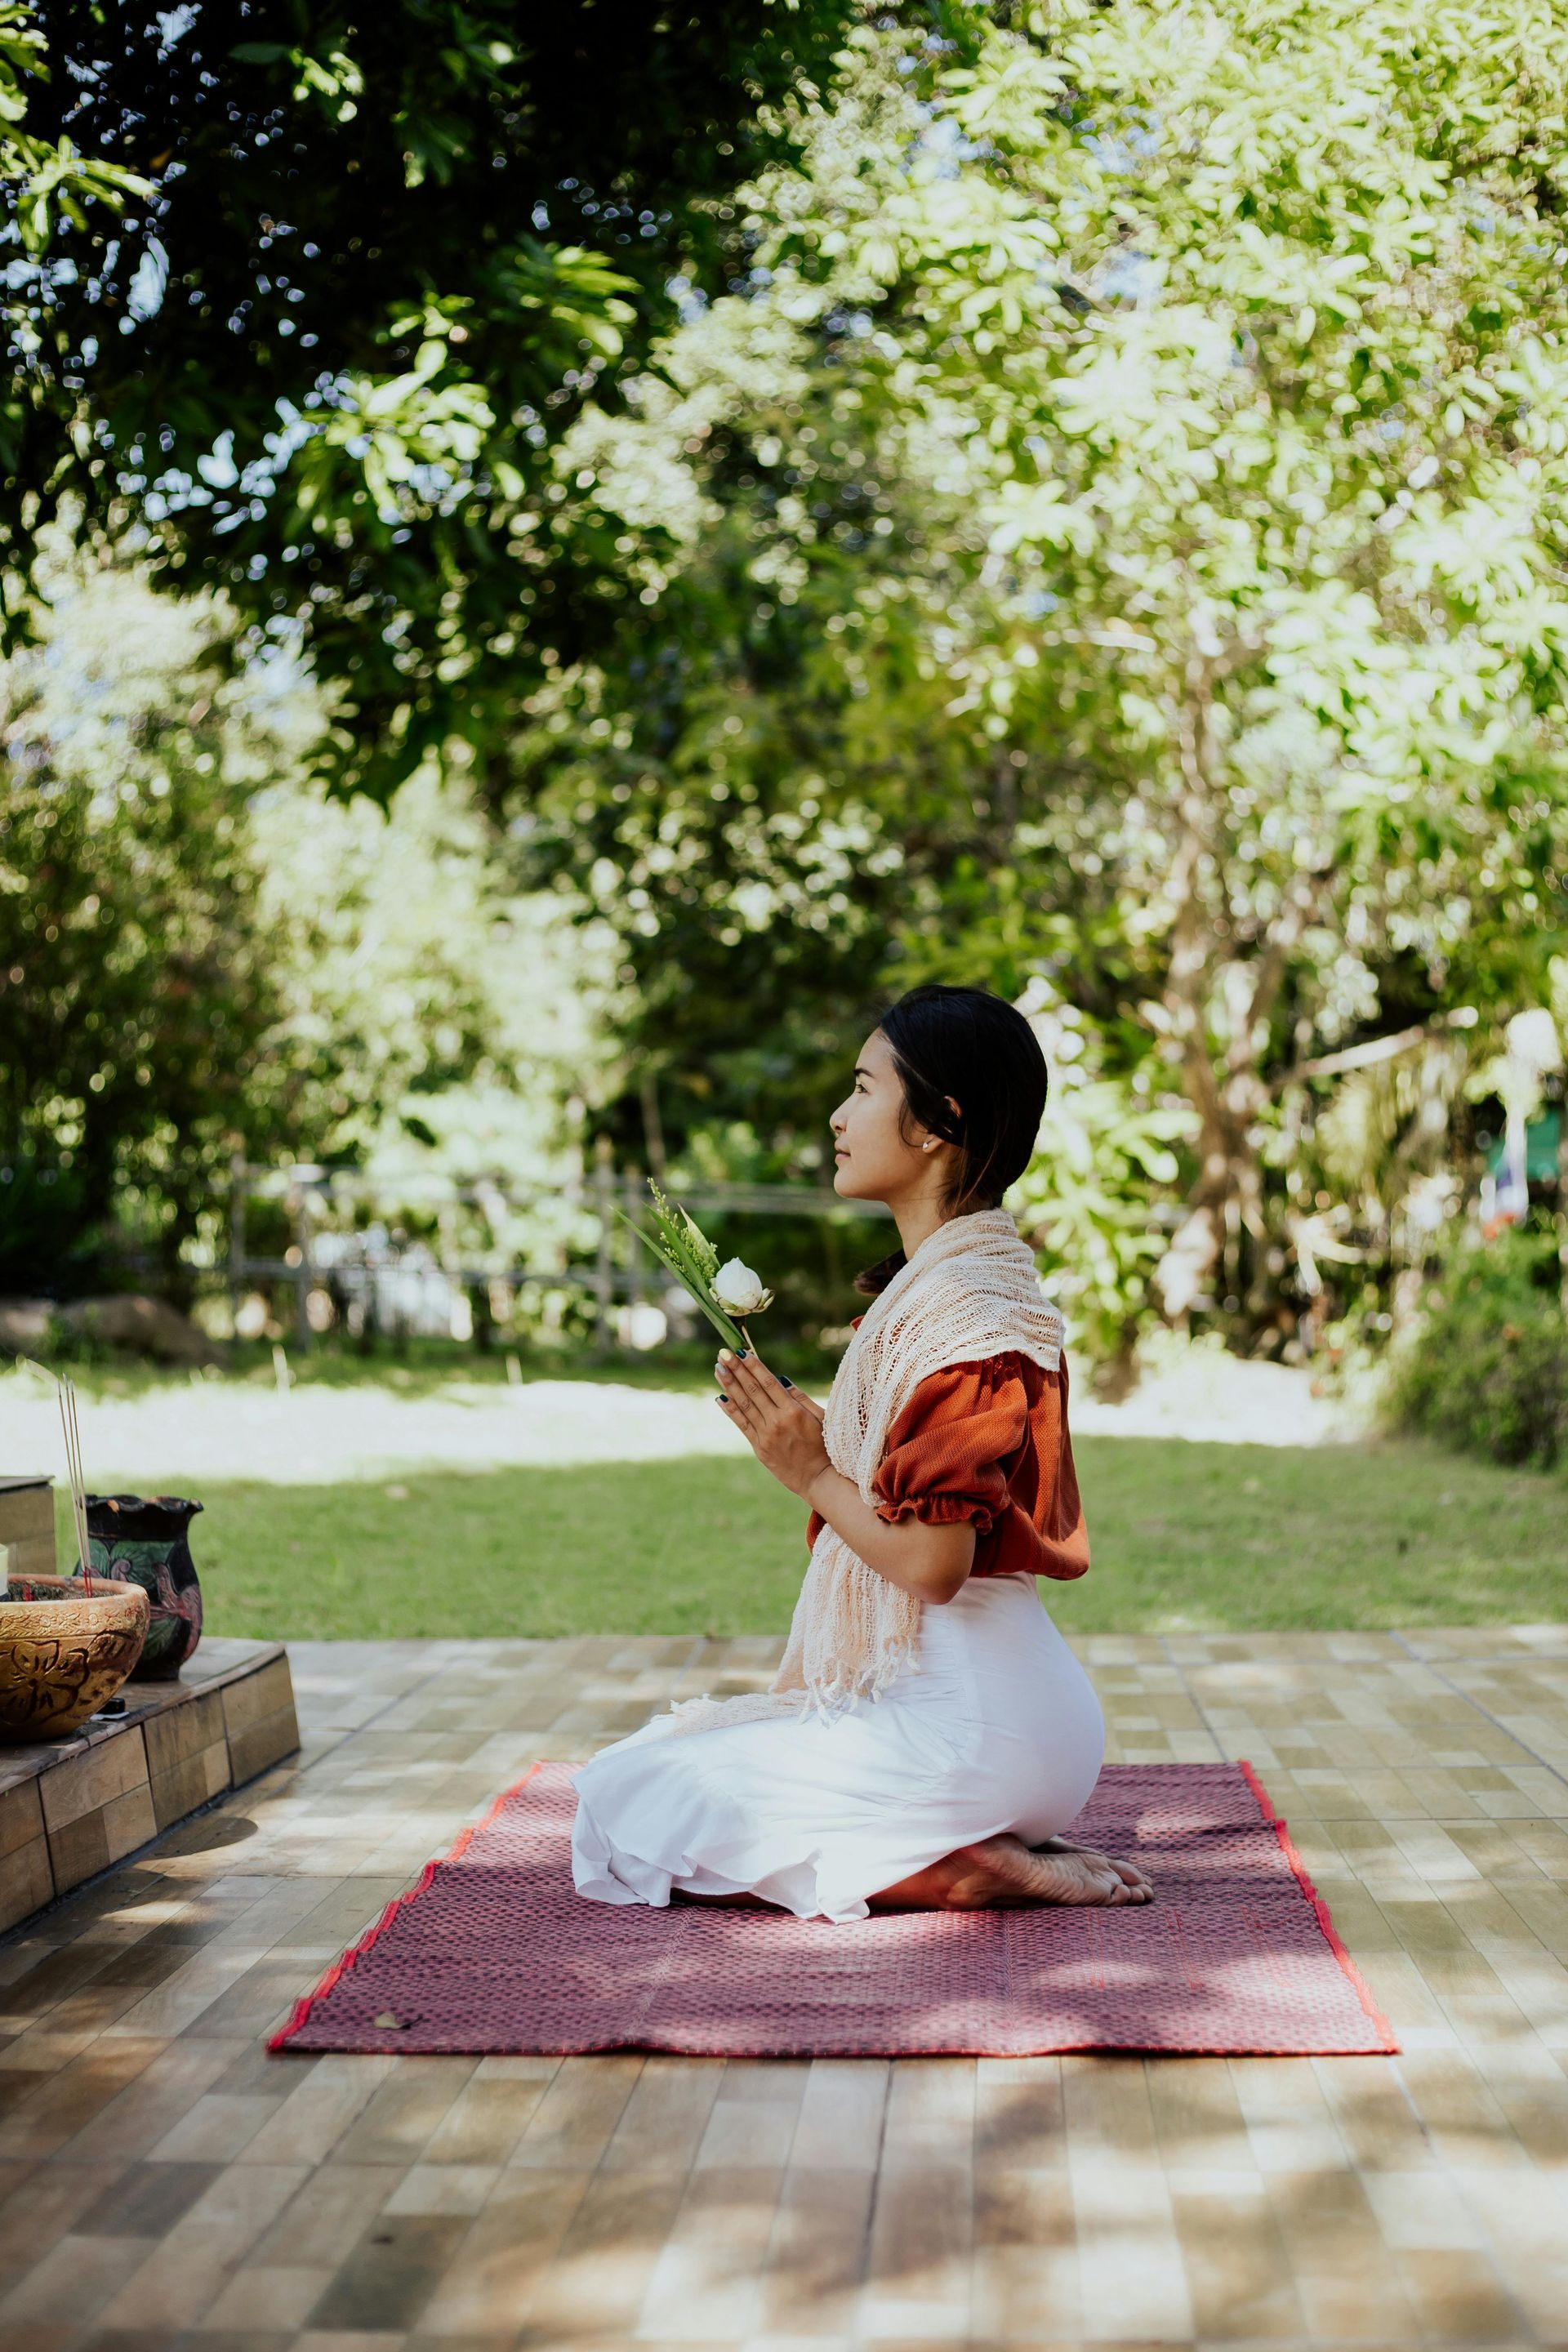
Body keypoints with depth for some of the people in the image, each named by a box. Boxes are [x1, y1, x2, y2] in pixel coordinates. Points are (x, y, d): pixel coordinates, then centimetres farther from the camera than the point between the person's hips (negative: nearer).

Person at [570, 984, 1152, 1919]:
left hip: (964, 1724, -10)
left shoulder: (962, 1303, -18)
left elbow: (930, 1561, -24)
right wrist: (792, 1690, 12)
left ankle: (967, 1870, -10)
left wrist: (813, 1472, -8)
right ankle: (998, 1845, 8)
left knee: (631, 1801, -6)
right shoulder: (941, 1282, 14)